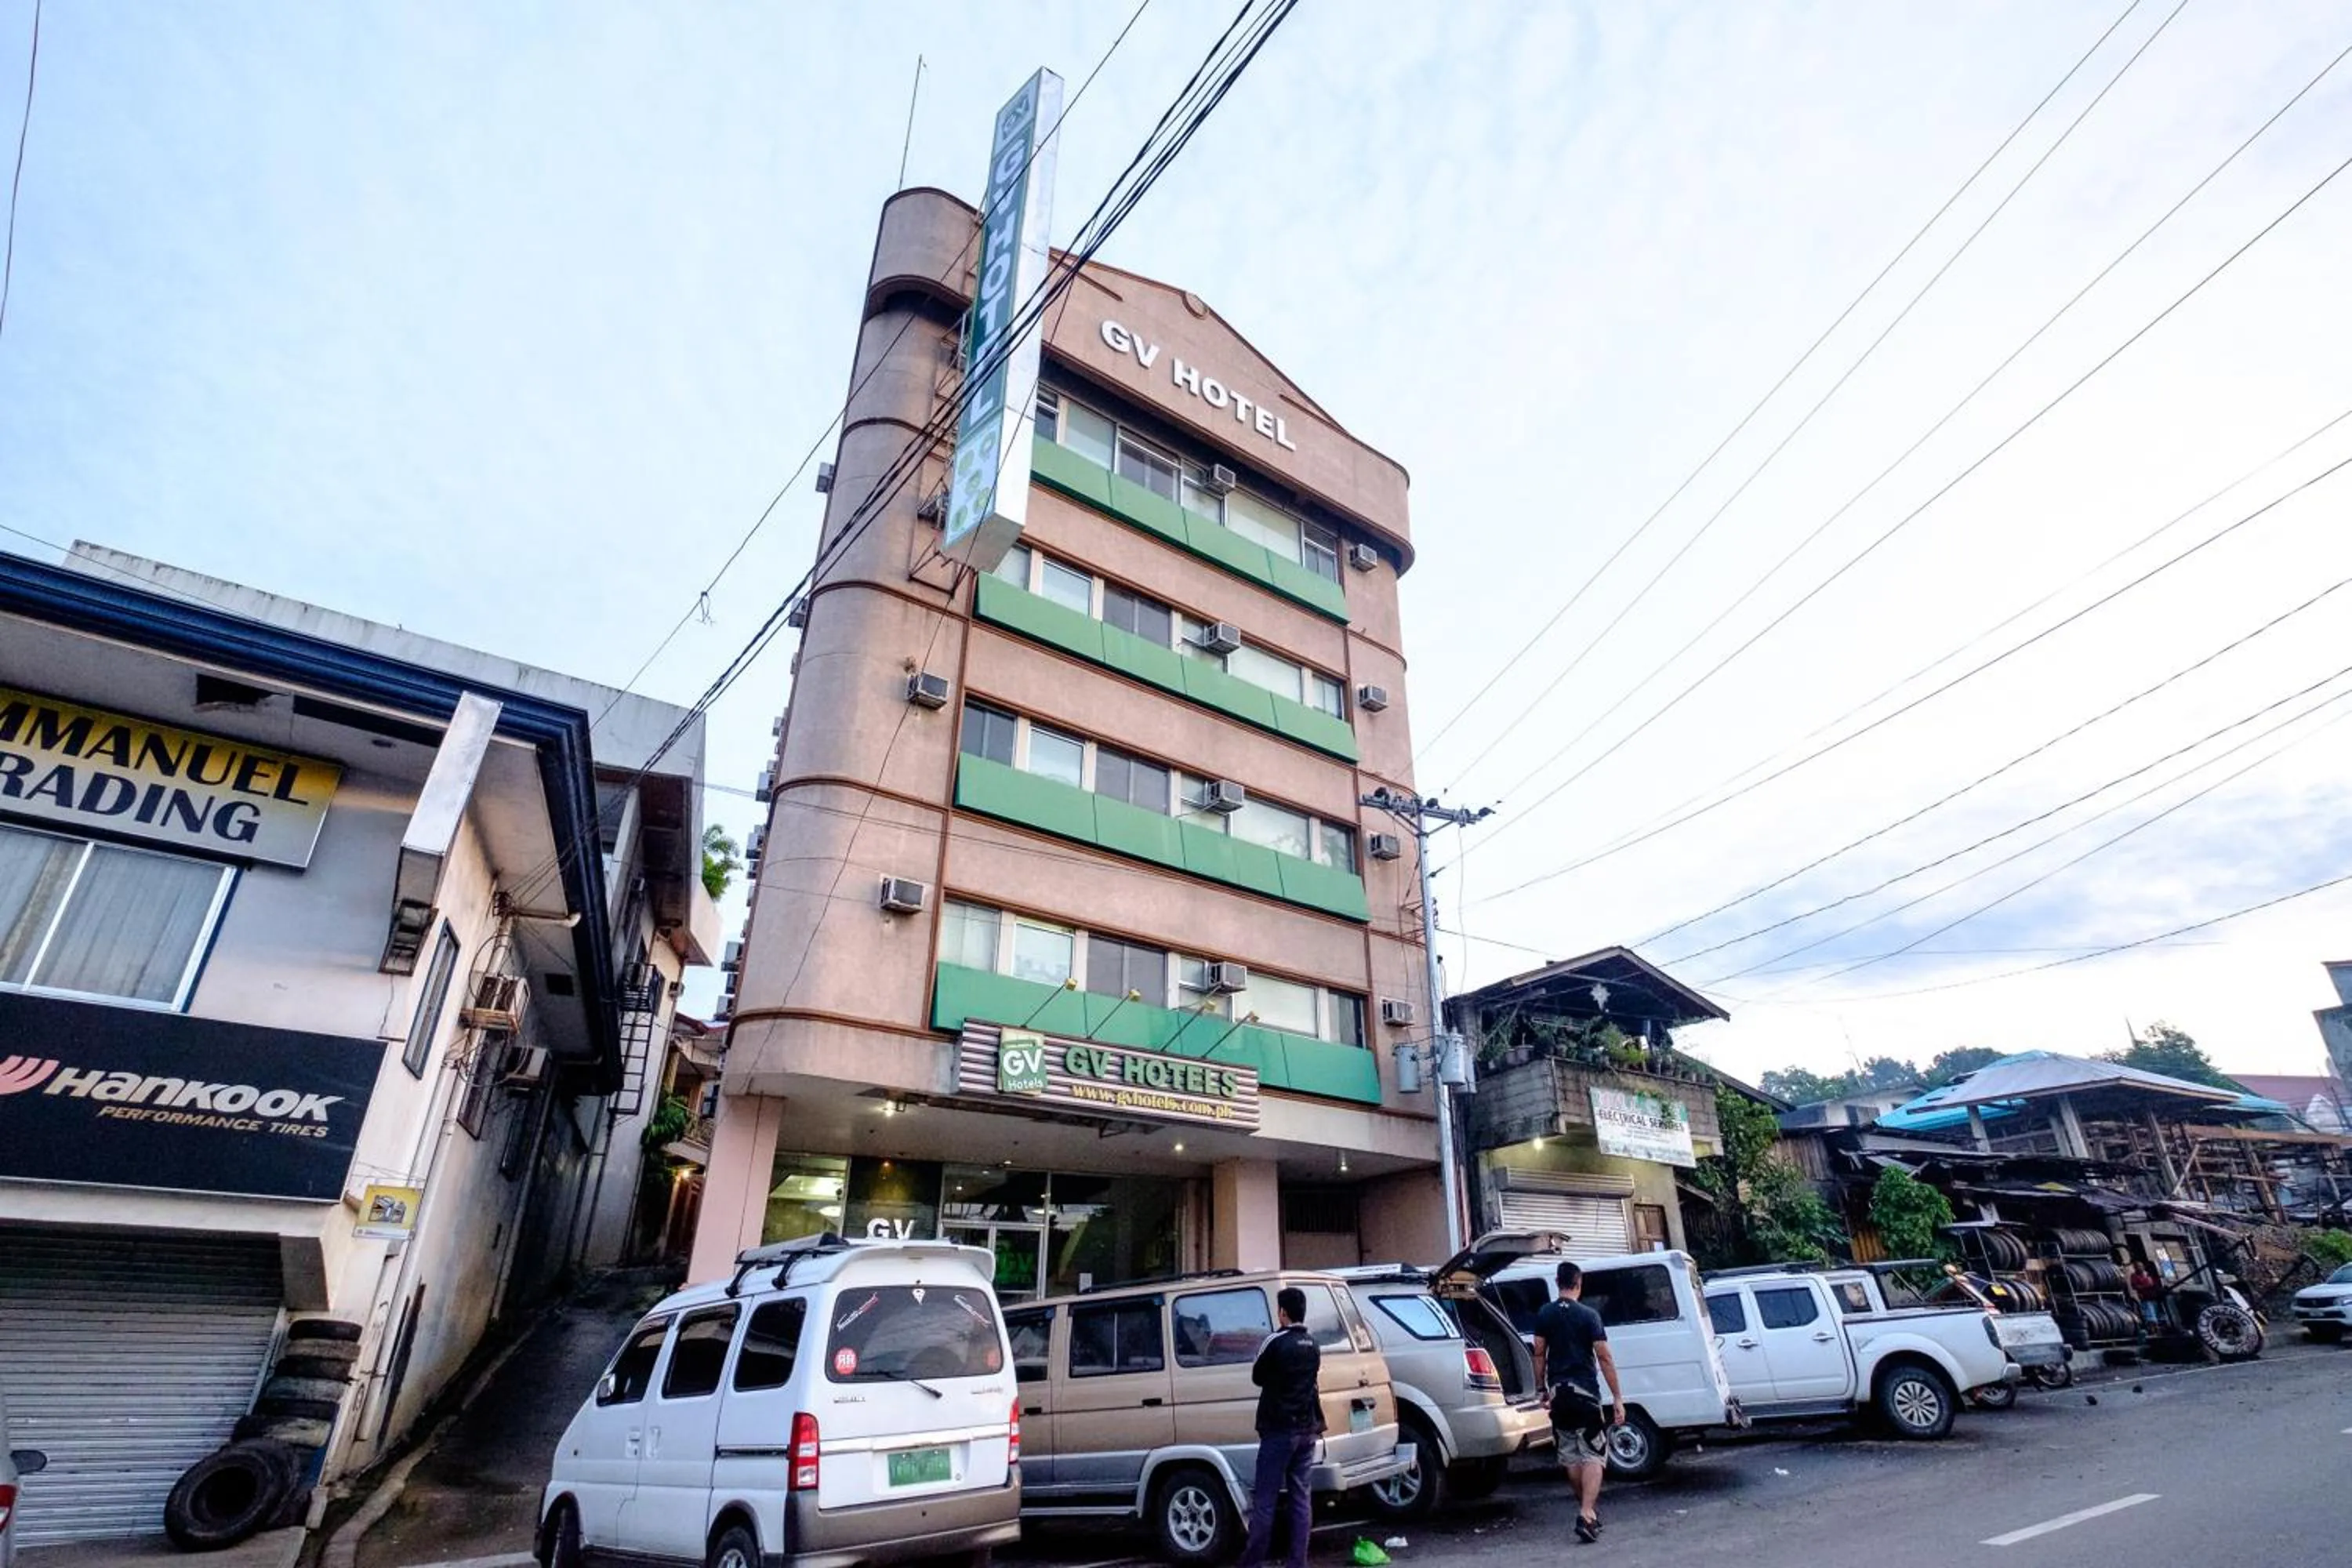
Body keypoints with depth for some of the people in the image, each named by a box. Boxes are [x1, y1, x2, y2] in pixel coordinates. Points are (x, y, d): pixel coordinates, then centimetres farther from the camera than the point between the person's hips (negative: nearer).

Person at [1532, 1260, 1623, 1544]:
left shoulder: (1544, 1315, 5)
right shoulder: (1589, 1315, -6)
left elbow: (1539, 1354, 6)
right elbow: (1604, 1358, -9)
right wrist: (1617, 1398, -5)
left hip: (1558, 1392, 4)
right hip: (1585, 1391, -4)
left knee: (1570, 1454, 16)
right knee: (1593, 1455, -1)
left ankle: (1588, 1508, 27)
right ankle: (1587, 1514, -15)